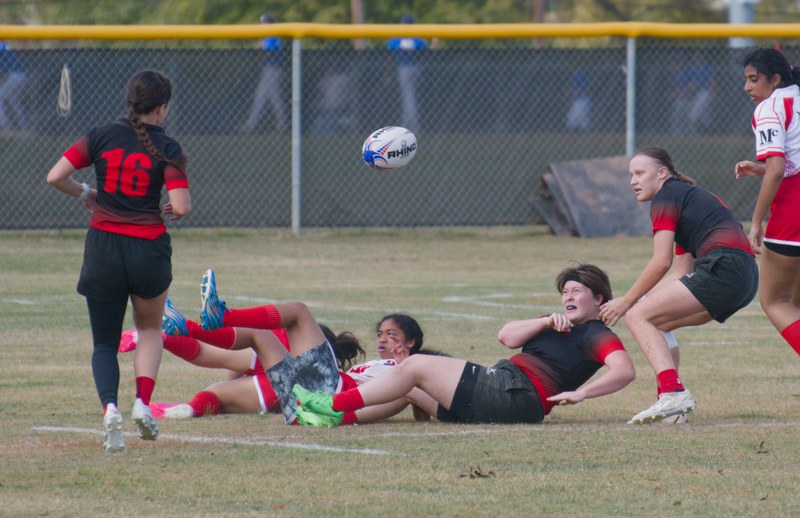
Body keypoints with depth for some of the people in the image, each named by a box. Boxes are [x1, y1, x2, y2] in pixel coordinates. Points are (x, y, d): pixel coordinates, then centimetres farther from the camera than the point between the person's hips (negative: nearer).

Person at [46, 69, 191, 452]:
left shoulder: (102, 137, 0)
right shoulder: (167, 150, -5)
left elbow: (56, 177, -5)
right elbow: (182, 207, -14)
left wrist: (85, 194, 13)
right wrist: (171, 211, 9)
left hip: (102, 248, 1)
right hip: (149, 248, -1)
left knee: (105, 342, 10)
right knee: (150, 329, 24)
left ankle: (110, 407, -16)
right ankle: (143, 402, 3)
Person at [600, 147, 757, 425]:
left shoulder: (665, 198, 2)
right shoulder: (690, 196, 31)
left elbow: (661, 261, -7)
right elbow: (683, 272, 26)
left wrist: (627, 301, 0)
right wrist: (638, 300, 20)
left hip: (724, 267, -10)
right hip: (746, 279, 10)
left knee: (638, 317, -11)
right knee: (655, 322, 21)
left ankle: (673, 392, -30)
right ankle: (670, 397, 10)